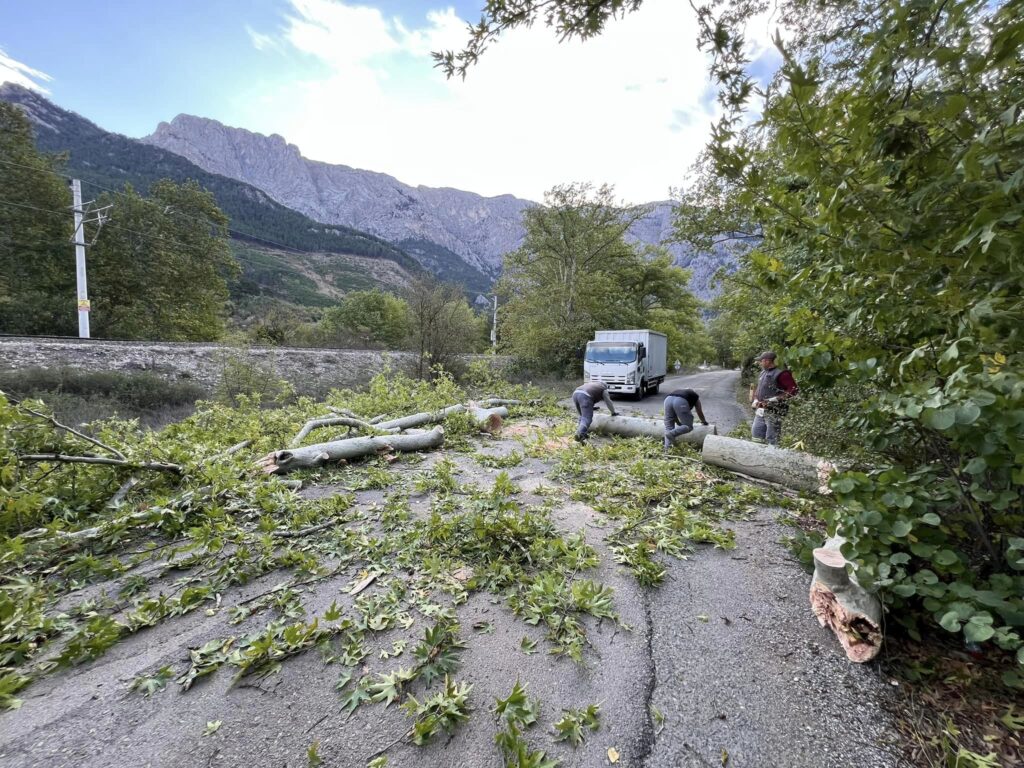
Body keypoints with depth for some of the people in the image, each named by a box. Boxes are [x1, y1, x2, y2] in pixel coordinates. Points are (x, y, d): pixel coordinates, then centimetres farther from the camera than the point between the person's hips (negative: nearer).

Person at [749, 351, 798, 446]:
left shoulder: (781, 373, -13)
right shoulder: (763, 372, 14)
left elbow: (794, 390, -18)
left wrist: (775, 399, -20)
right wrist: (755, 400, 10)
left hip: (773, 412, -8)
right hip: (760, 411, 8)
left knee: (772, 439, -2)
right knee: (756, 434, 13)